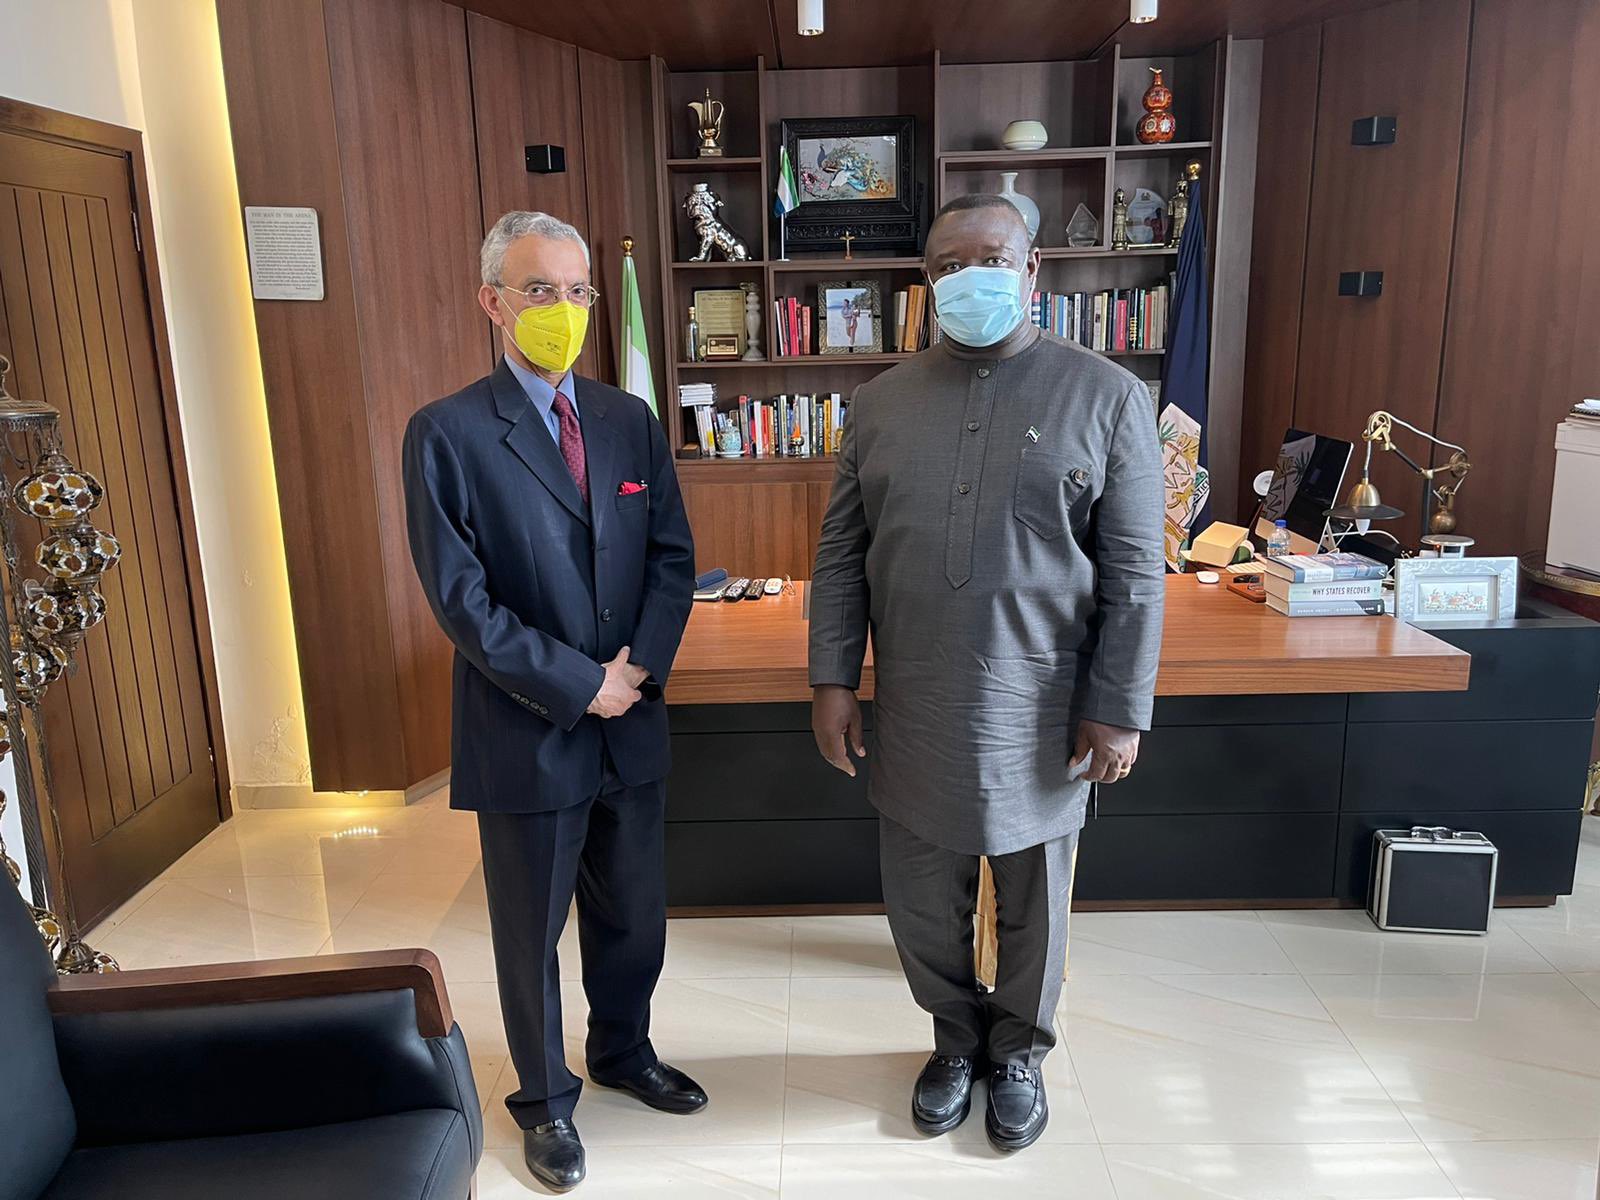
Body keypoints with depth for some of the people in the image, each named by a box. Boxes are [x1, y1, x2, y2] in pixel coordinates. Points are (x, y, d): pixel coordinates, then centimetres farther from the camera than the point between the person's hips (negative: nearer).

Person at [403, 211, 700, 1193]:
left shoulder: (631, 421, 4)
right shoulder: (448, 433, -10)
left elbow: (673, 556, 4)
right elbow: (461, 598, -15)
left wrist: (641, 665, -11)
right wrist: (579, 686, -16)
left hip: (632, 724, 4)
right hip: (527, 734, -4)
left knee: (634, 917, 19)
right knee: (532, 932, 14)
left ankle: (624, 1052, 46)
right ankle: (545, 1097, 38)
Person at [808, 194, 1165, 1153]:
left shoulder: (1108, 398, -4)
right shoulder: (883, 402, 4)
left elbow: (1134, 575, -5)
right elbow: (841, 554, 6)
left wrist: (1119, 710, -8)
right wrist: (834, 679, 1)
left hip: (1040, 715, -2)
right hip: (914, 715, 3)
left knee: (1034, 902, 15)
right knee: (922, 901, 15)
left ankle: (1020, 1052, 41)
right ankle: (957, 1038, 42)